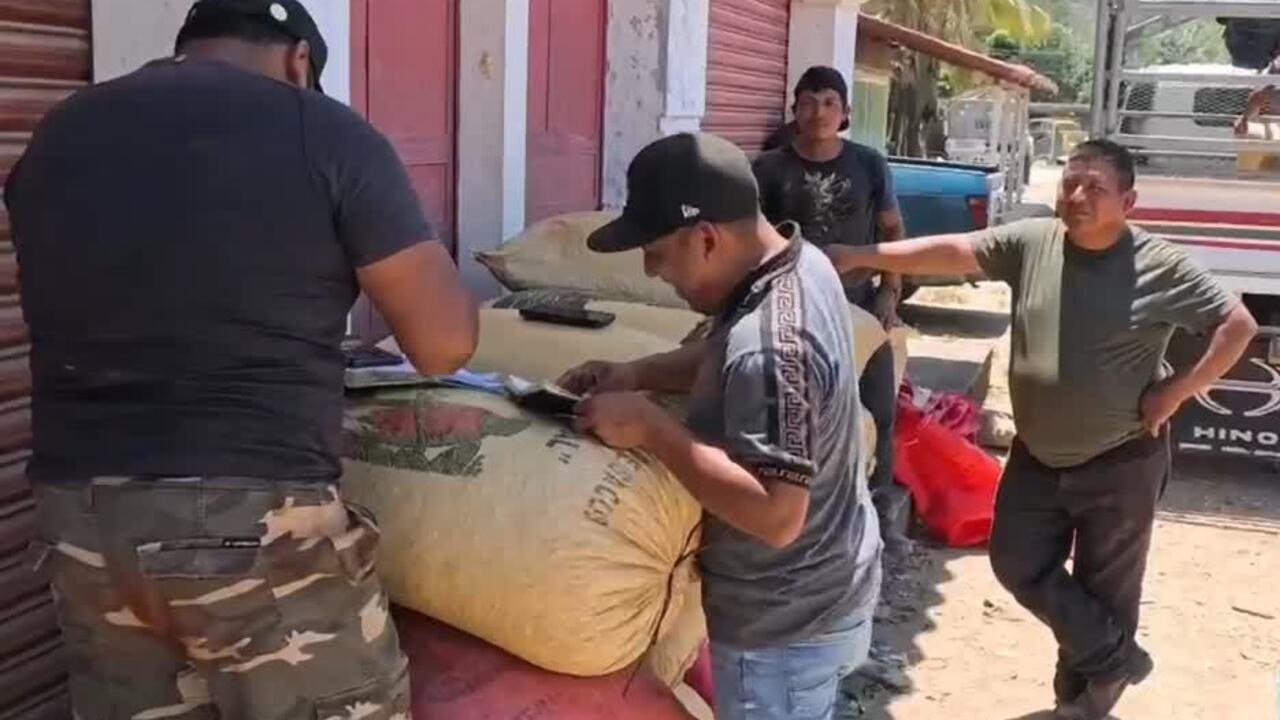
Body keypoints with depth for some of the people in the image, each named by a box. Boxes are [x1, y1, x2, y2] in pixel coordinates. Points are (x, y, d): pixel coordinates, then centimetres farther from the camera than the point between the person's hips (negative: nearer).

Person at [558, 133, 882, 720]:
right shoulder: (802, 261, -5)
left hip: (784, 628, -9)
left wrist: (650, 426, -31)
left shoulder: (770, 348, -34)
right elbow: (720, 355, 13)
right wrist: (638, 373, -3)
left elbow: (775, 516, -35)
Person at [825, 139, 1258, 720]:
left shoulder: (1160, 268, -14)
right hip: (1037, 455, 4)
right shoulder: (1031, 242, -5)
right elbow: (952, 251, -12)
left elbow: (1238, 324, -8)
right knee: (1019, 565, 10)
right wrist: (862, 256, -22)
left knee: (1106, 586, 10)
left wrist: (1176, 390, -14)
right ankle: (1115, 658, 28)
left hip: (1119, 461, -4)